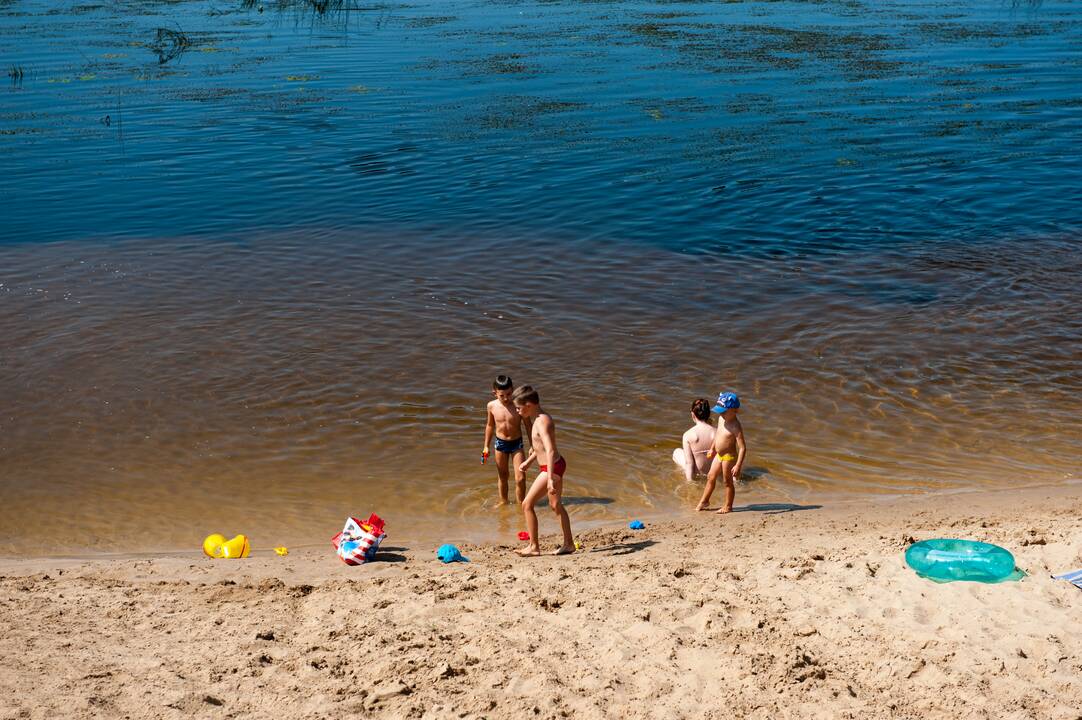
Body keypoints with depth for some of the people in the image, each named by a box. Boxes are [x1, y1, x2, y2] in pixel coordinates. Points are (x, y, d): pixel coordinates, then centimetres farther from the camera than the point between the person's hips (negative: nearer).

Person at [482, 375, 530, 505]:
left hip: (517, 443, -2)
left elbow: (528, 425, -6)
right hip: (500, 443, 2)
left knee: (520, 478, -6)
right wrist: (486, 446, 10)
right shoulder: (492, 406, -11)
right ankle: (503, 502, 37)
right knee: (502, 476, 18)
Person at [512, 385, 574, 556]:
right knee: (556, 505, 23)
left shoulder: (542, 422, -23)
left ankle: (533, 546, 3)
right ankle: (568, 544, 33)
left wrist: (550, 478, -37)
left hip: (551, 467, -11)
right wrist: (529, 462, 32)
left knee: (527, 504, -4)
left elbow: (550, 451, -32)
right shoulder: (539, 418, 8)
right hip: (556, 465, 11)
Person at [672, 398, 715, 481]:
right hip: (714, 469, 3)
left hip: (698, 470, -3)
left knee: (677, 452, 25)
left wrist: (690, 481, -11)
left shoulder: (688, 435, -20)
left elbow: (689, 462, -18)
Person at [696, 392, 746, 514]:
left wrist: (738, 465, -30)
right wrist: (713, 449, 27)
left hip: (729, 457, -8)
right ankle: (704, 501, 34)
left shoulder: (735, 427, -27)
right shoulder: (721, 419, -3)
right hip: (719, 455, 8)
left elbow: (742, 448, -27)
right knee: (711, 477, 18)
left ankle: (728, 506, 22)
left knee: (728, 482, 6)